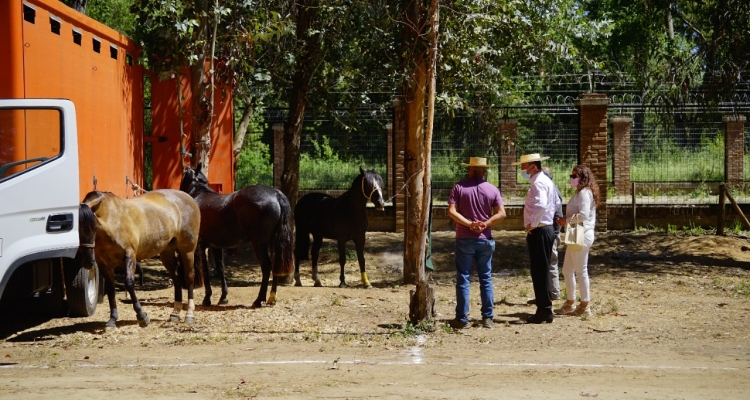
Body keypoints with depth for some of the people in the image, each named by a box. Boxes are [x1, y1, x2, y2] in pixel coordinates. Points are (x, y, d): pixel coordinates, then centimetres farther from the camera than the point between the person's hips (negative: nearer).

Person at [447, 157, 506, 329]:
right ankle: (487, 318, 10)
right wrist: (485, 224, -10)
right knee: (486, 279, 9)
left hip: (464, 239, -2)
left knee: (463, 279, 2)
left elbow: (451, 211, -13)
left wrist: (470, 224, -13)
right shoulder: (493, 190, 2)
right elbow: (501, 213, -6)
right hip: (485, 240, 2)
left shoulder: (459, 187, -4)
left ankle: (461, 318, 2)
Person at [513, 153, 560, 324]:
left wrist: (533, 224, -21)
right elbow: (556, 203, 27)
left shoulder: (538, 183, -17)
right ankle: (545, 308, 19)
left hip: (538, 231, -10)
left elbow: (541, 205, -33)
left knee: (539, 272, -6)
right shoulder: (546, 180, 15)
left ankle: (544, 311, -3)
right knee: (542, 271, 14)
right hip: (547, 228, 10)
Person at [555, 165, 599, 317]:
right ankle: (569, 303, 23)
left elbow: (583, 215, -24)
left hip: (582, 235, -10)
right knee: (567, 270, 14)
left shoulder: (584, 193, -14)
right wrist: (565, 220, 5)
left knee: (580, 271, -3)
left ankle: (584, 306, 4)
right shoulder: (579, 193, 17)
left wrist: (566, 220, -14)